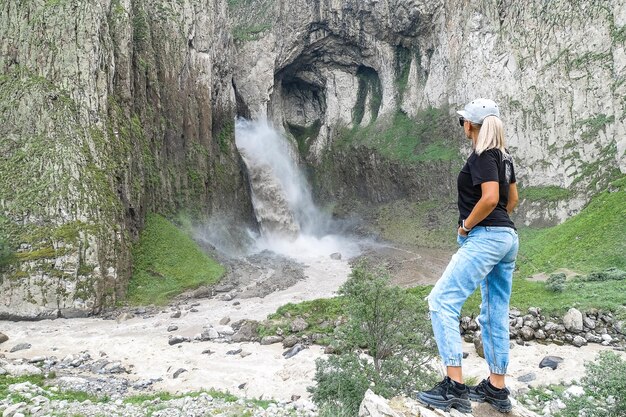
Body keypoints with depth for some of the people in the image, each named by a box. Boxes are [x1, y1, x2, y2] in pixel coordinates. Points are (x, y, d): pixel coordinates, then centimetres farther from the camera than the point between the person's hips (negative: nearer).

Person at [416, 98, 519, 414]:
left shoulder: (481, 155, -11)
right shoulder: (503, 155, 17)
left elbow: (490, 198, -23)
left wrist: (466, 225, -11)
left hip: (485, 237, -10)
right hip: (508, 237, 10)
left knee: (442, 301, -12)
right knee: (495, 314, 12)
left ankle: (454, 387, -16)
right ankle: (496, 389, 19)